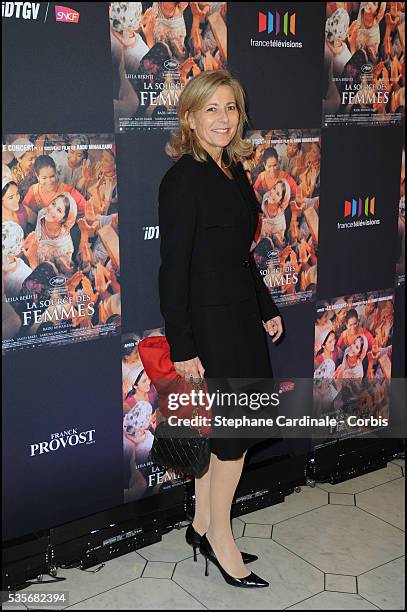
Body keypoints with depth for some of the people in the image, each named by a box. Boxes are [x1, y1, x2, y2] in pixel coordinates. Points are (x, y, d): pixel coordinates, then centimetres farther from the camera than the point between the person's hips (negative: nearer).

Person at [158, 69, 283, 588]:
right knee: (235, 431, 2)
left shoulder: (233, 172, 10)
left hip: (240, 316, 8)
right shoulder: (183, 179, -15)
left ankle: (203, 526, 31)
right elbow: (172, 269, -17)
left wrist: (267, 309, 20)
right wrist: (182, 348, -19)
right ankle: (219, 537, 22)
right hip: (208, 323, -8)